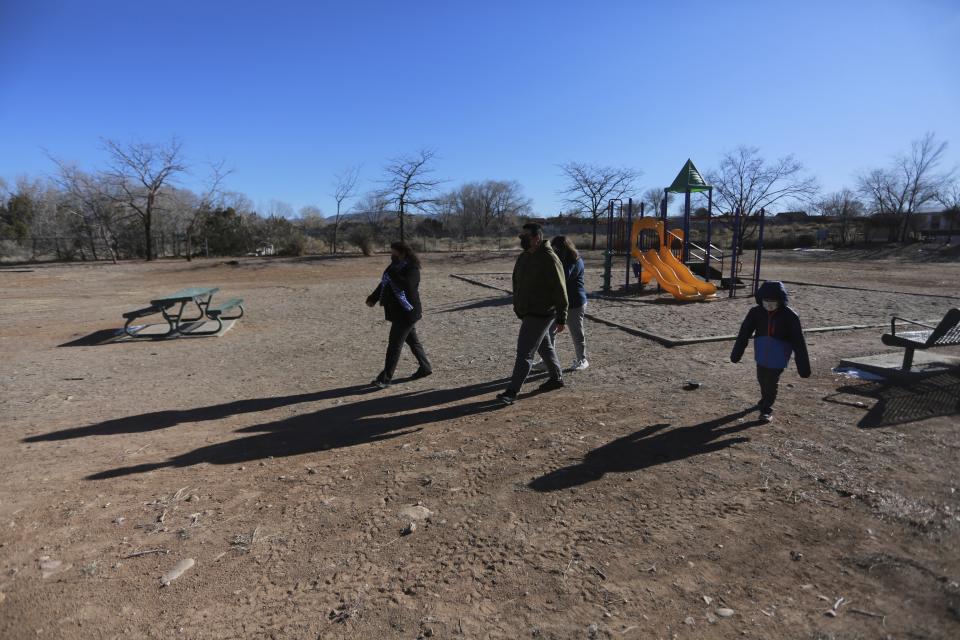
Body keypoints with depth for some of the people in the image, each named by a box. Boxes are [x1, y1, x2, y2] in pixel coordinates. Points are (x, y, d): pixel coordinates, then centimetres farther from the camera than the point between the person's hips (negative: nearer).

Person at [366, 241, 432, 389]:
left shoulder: (412, 269, -17)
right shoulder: (394, 266, 10)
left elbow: (407, 285, -36)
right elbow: (384, 284, 19)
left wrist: (392, 274, -28)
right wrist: (373, 298, 10)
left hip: (406, 313, -9)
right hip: (397, 312, 9)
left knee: (395, 344, -8)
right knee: (412, 340, 19)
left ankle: (386, 378, -4)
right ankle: (425, 367, 33)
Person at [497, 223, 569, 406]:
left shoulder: (549, 259, -17)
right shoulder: (523, 257, 9)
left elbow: (560, 290, -18)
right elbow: (518, 284, 19)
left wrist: (561, 318, -17)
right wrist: (517, 306, 19)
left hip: (541, 314, -9)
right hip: (527, 313, 9)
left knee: (525, 352, -9)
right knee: (544, 346, 21)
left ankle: (511, 391, -6)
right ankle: (556, 378, 38)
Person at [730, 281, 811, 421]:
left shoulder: (790, 316, -18)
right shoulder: (756, 312, -11)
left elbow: (798, 342, -13)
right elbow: (744, 333, -1)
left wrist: (803, 366, -11)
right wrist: (736, 354, 6)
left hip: (779, 356, -3)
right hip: (762, 353, 3)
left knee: (772, 382, 1)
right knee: (762, 379, 18)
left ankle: (767, 410, 16)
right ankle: (765, 399, 46)